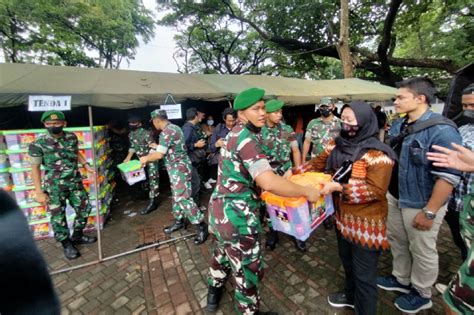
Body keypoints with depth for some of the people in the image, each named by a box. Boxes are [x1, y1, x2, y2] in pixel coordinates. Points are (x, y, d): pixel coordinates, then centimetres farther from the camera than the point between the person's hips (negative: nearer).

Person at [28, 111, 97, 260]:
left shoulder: (72, 137, -1)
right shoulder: (38, 144, -13)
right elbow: (35, 168, -9)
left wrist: (87, 166, 5)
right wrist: (39, 192, -10)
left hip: (75, 182, 5)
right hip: (54, 186, -4)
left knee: (84, 208, 12)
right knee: (58, 216, 6)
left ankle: (77, 235, 34)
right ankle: (67, 244, 25)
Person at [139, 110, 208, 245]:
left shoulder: (166, 132, -19)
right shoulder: (173, 128, 13)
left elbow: (159, 155, -22)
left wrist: (146, 158, -4)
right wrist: (156, 146, 31)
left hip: (179, 169, -11)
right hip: (177, 168, 11)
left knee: (183, 198, -9)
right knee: (177, 196, 18)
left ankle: (201, 226, -3)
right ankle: (179, 221, 32)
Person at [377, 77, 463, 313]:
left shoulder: (441, 131, -20)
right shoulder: (398, 127, 3)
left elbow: (448, 177, -22)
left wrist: (429, 213, -21)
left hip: (420, 204, -7)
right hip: (395, 197, 7)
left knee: (422, 251, 14)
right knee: (396, 241, 21)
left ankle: (421, 294, 37)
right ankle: (401, 280, 44)